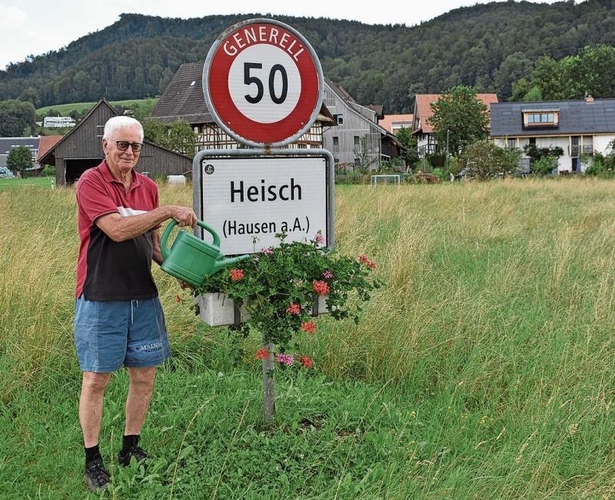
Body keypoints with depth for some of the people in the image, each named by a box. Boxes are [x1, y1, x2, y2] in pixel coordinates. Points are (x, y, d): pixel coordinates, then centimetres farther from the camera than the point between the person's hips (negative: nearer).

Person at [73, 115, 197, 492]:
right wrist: (168, 211, -21)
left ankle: (131, 448, 26)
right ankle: (93, 460, 13)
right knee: (96, 379, 1)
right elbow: (117, 230, -21)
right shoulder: (91, 182, -9)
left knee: (145, 375, 10)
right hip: (101, 299, -6)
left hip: (143, 297, 6)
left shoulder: (148, 187, 10)